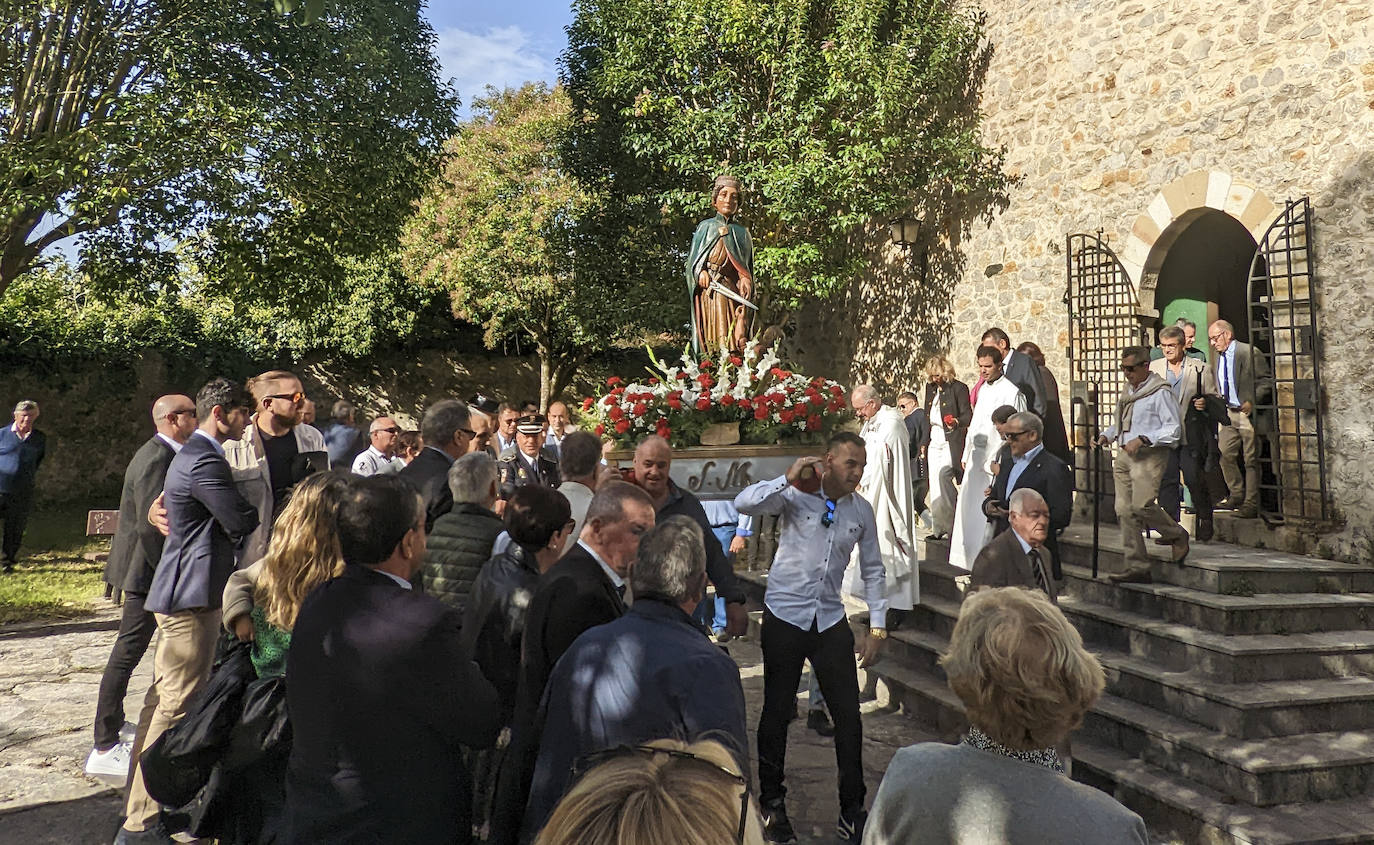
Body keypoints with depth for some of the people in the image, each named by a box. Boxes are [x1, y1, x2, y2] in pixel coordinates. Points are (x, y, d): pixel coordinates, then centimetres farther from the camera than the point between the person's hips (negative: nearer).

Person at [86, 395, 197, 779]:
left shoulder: (161, 454, 11)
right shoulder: (155, 459, -21)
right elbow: (151, 526, -26)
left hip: (146, 569, 11)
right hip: (145, 569, -11)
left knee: (128, 651, 20)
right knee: (128, 652, -5)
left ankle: (114, 724, 34)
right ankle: (105, 748, 2)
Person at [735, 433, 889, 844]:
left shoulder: (862, 510, 1)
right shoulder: (796, 495, -11)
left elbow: (873, 570, 9)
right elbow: (744, 503, -25)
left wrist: (877, 626, 6)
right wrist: (788, 480, -34)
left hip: (830, 621, 4)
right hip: (785, 617, -3)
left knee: (849, 715, 4)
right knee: (777, 712, 8)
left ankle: (851, 812, 20)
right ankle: (772, 804, 26)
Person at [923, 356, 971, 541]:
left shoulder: (959, 388, -5)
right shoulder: (930, 388, 14)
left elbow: (968, 416, -5)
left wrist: (957, 421, -27)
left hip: (951, 444, -7)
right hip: (934, 443, 7)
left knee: (943, 475, -22)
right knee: (935, 486, 6)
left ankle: (954, 523, -10)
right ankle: (938, 529, 12)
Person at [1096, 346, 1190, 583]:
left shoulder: (1160, 392, -6)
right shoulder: (1127, 391, 19)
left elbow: (1174, 429, -11)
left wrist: (1142, 440, -19)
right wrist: (1107, 434, 12)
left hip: (1150, 456, -8)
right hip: (1124, 456, 8)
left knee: (1142, 505, -19)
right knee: (1124, 510, 1)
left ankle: (1178, 536, 12)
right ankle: (1137, 567, 6)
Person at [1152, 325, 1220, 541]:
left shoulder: (1200, 369, 5)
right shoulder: (1153, 368, 10)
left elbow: (1215, 398, 9)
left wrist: (1205, 403, -12)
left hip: (1191, 436, -2)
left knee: (1194, 478, -6)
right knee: (1166, 481, 2)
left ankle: (1205, 521, 16)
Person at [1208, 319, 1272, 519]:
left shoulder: (1250, 352, -10)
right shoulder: (1217, 357, 11)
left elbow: (1266, 381, -10)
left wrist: (1252, 402, -20)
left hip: (1248, 413, -7)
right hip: (1228, 413, 7)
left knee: (1250, 459, -1)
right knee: (1224, 454, 7)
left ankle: (1250, 505, 6)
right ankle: (1237, 495, 24)